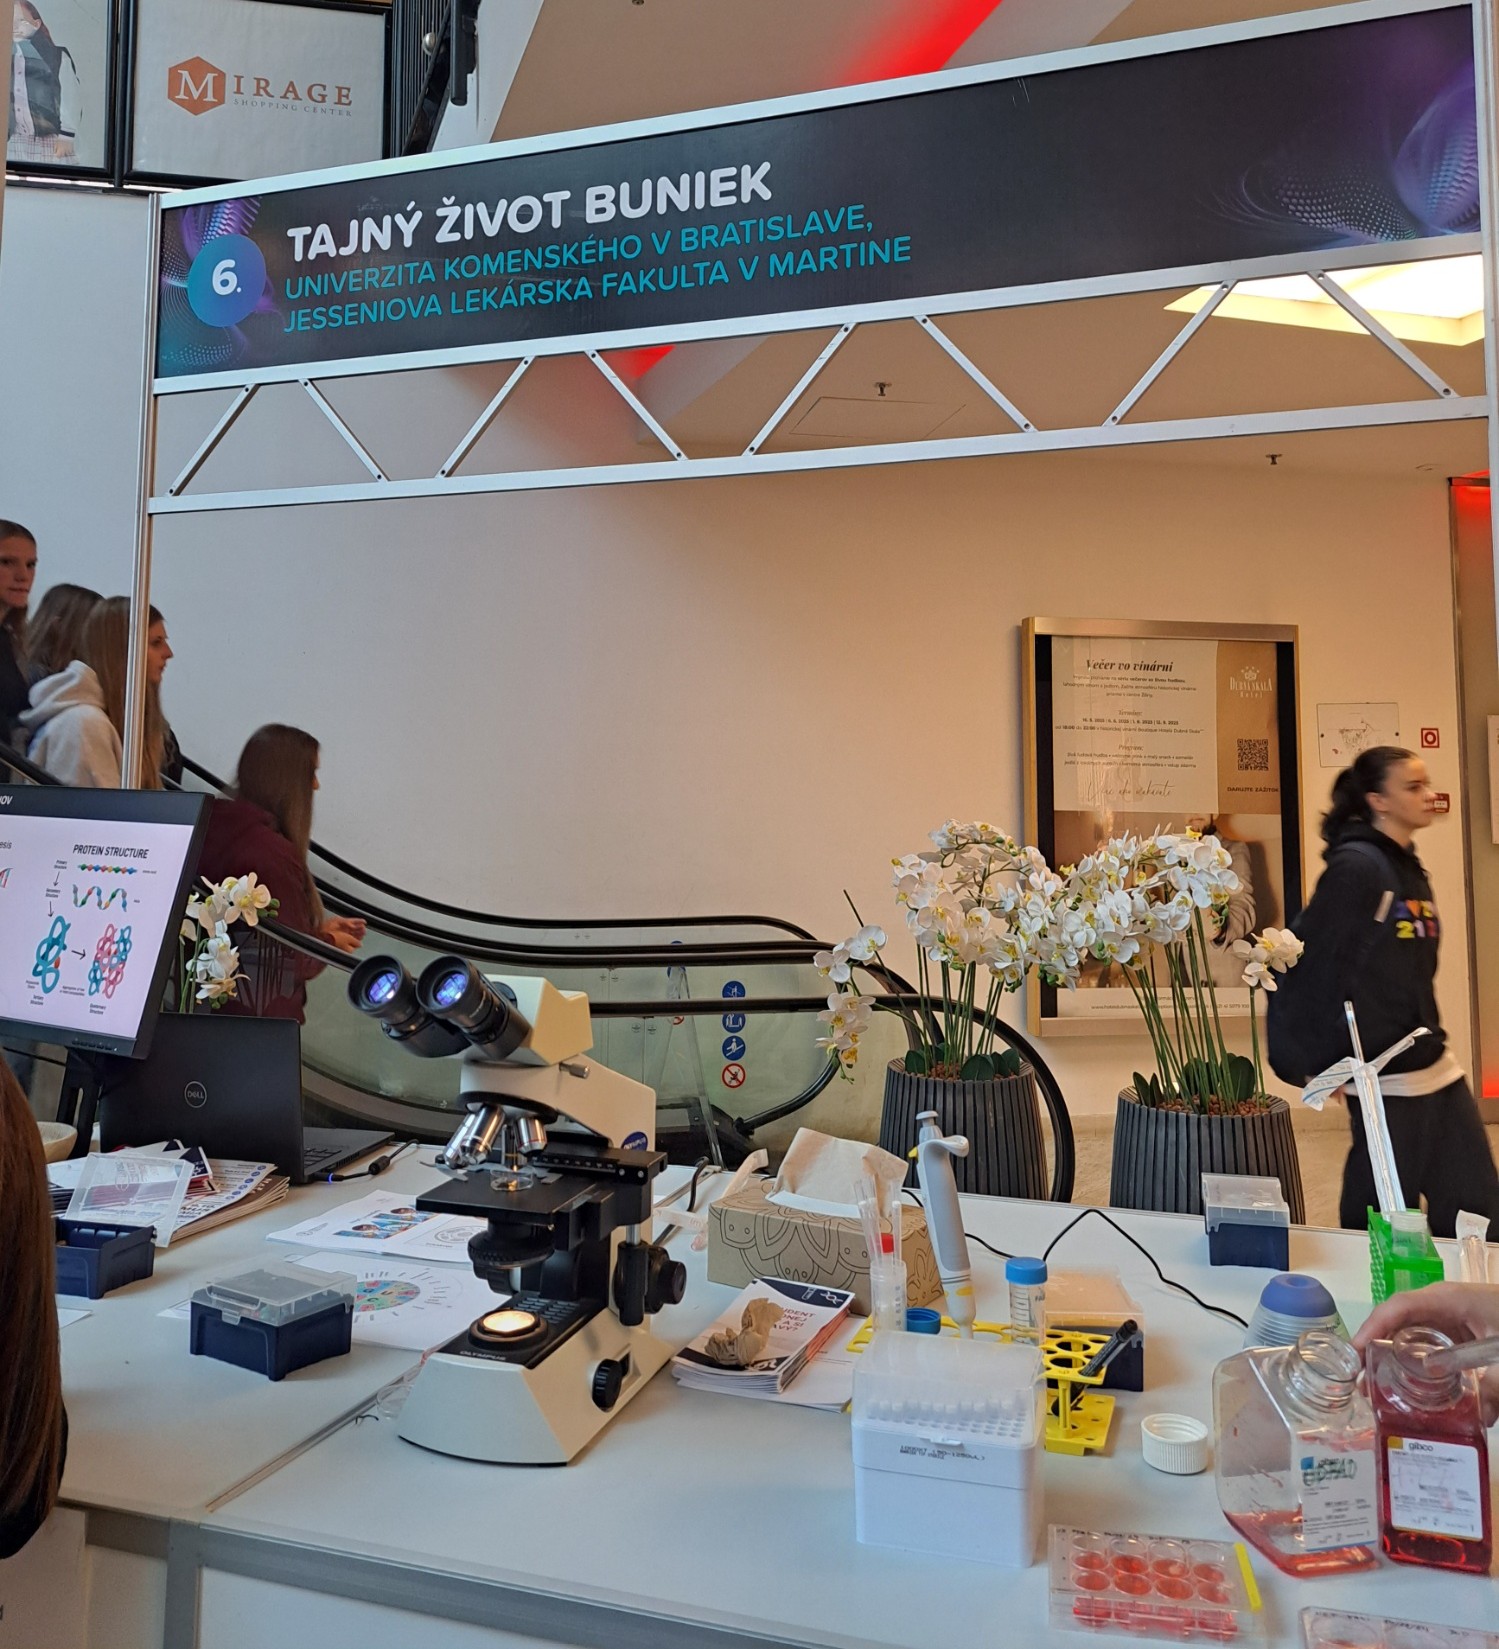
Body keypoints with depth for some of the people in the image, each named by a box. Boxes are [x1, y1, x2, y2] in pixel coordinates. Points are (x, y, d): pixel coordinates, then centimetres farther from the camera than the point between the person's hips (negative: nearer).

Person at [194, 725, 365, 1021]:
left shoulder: (216, 827, 0)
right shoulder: (273, 854, -26)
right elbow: (295, 961, -20)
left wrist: (319, 928, 12)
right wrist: (329, 942, -1)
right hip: (262, 1018, -8)